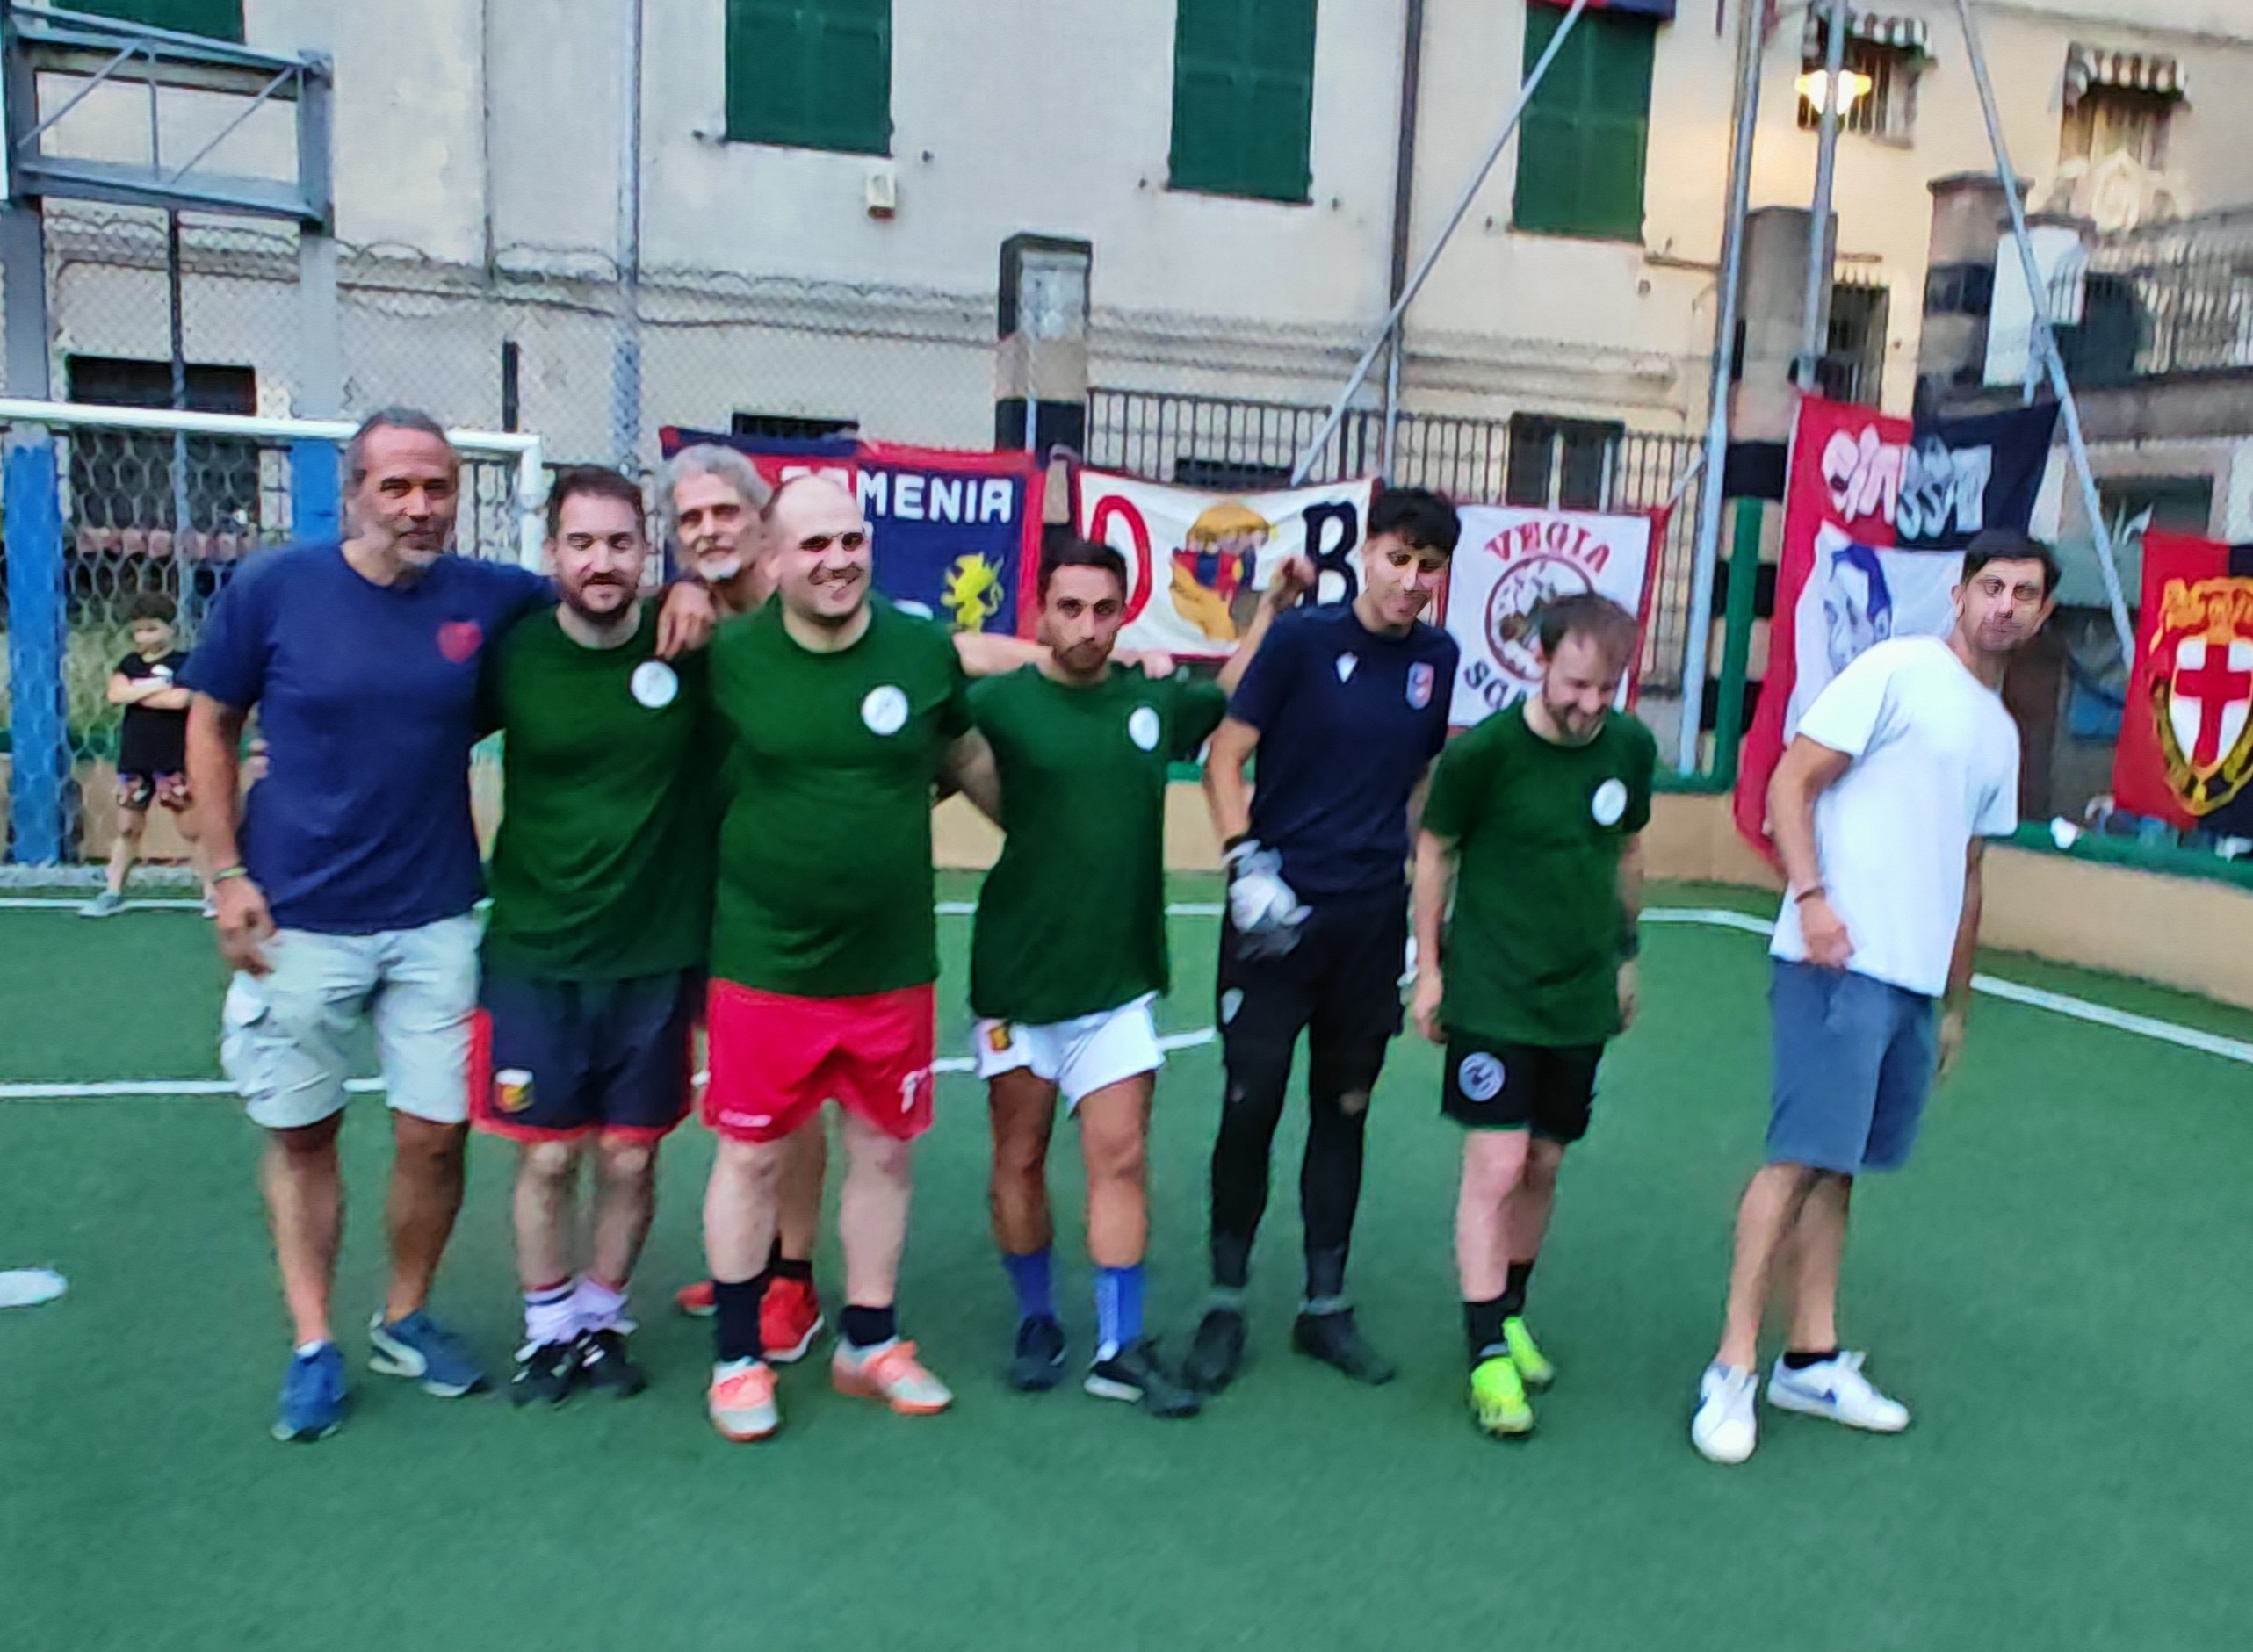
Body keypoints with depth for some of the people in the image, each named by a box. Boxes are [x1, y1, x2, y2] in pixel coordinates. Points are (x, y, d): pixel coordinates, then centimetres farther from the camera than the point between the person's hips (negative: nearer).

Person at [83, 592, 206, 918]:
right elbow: (115, 694, -8)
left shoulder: (185, 663, -5)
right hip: (133, 759, 5)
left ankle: (212, 892, 1)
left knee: (191, 827, -2)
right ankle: (112, 893, 20)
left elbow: (179, 699, -21)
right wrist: (156, 687, -15)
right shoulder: (130, 663, 10)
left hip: (174, 760, -5)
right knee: (127, 827, 13)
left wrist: (135, 693, -9)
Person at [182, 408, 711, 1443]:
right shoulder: (272, 589, -7)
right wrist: (227, 874, -4)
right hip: (295, 921, -1)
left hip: (433, 922, 1)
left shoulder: (490, 598, -3)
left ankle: (405, 1320, 28)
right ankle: (312, 1347, 25)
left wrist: (681, 592, -11)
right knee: (299, 1135, 9)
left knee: (434, 1135, 5)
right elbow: (211, 727, 2)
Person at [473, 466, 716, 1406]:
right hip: (534, 955, 0)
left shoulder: (690, 647, -7)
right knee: (547, 1158, 8)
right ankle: (549, 1329, 30)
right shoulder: (512, 654, -6)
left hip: (658, 956, 0)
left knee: (629, 1158, 10)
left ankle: (603, 1320, 33)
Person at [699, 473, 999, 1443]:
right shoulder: (729, 657, -9)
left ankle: (869, 1344, 33)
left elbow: (968, 758, 14)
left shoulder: (925, 650, -4)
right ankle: (737, 1356, 28)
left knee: (884, 1152, 14)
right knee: (751, 1156, 8)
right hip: (764, 964, -2)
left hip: (892, 965, 2)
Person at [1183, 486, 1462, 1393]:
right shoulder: (1302, 637, -7)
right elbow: (1224, 756, -6)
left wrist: (1424, 902, 15)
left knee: (1343, 1112, 12)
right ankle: (1225, 1305, 18)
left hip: (1373, 920, 4)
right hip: (1277, 912, -4)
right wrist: (1246, 865, -16)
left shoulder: (1436, 658, 5)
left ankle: (1325, 1307, 26)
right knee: (1251, 1105, 0)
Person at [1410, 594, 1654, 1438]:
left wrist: (1625, 953, 18)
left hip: (1582, 998, 4)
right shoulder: (1481, 752, -15)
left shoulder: (1632, 748, -2)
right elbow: (1434, 853, -3)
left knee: (1542, 1167, 13)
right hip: (1491, 995, -4)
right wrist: (1429, 968, -1)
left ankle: (1511, 1313, 33)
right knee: (1495, 1168, -6)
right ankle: (1488, 1354, 6)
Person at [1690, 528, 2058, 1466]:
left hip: (1915, 981, 7)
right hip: (1840, 963, -7)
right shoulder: (1896, 672, -3)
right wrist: (1811, 895, -21)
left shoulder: (2001, 733, 20)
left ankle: (1812, 1362, 20)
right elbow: (1789, 783, -9)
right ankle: (1733, 1370, -1)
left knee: (1838, 1164, 11)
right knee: (1801, 1158, -9)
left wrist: (1956, 1003, 23)